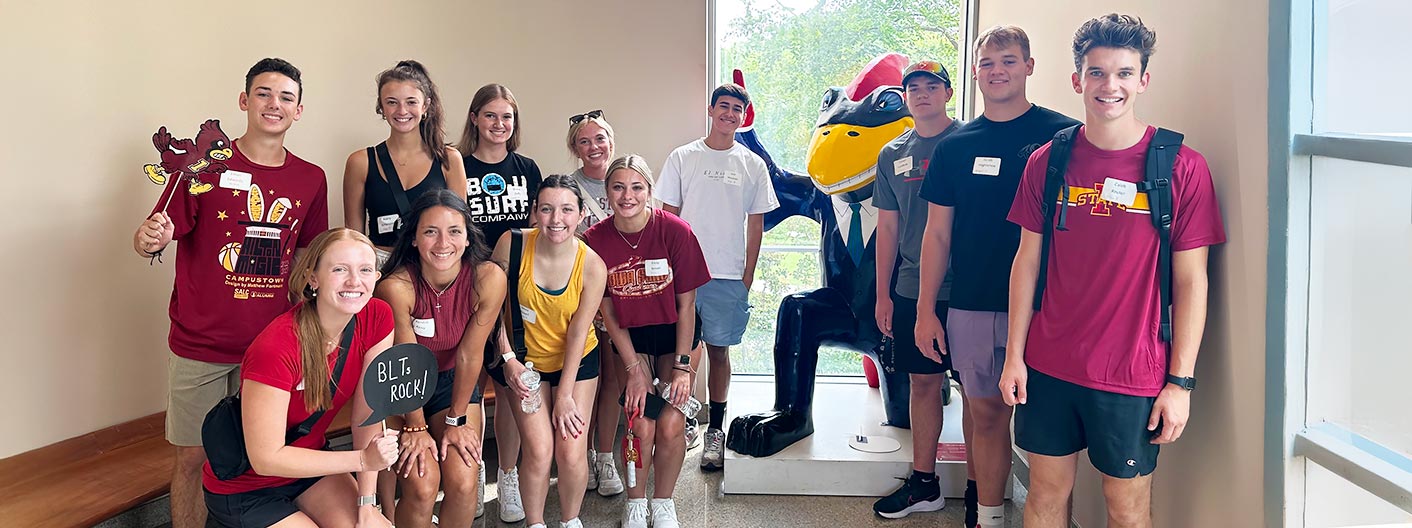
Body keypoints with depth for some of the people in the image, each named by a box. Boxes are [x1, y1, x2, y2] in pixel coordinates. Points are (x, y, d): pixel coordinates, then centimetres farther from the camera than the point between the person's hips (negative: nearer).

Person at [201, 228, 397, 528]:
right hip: (244, 489, -5)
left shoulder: (377, 318, -15)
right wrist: (363, 459, -26)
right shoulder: (275, 348, -32)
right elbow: (266, 458, -26)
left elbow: (368, 413, -10)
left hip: (309, 463, 5)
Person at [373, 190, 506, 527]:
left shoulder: (489, 278, -22)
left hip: (453, 381, 2)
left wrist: (457, 420, -6)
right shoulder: (396, 286, -28)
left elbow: (469, 355, -14)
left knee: (463, 484, -14)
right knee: (422, 487, -17)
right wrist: (416, 428, -9)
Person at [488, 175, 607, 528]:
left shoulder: (592, 265, -19)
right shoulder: (512, 245, -20)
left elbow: (578, 333, -14)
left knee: (571, 452, -6)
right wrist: (508, 360, -14)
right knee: (539, 451, -10)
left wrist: (565, 396, -12)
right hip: (525, 360, 0)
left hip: (577, 360, 0)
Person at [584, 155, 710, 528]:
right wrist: (634, 368, -9)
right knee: (642, 424, -13)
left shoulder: (675, 231, -19)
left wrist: (682, 366, -12)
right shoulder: (596, 239, -14)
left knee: (671, 424, -13)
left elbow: (686, 305, -10)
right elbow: (608, 313, -5)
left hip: (675, 334, -1)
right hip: (631, 337, 1)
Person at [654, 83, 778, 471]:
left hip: (729, 276, 1)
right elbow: (668, 216, 4)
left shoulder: (753, 165, 7)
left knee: (719, 350, 8)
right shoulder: (682, 158, 4)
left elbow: (756, 223, 8)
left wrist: (748, 276, 3)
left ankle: (715, 430, 18)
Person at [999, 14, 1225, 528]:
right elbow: (1027, 261, 6)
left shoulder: (1182, 168, -7)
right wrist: (1014, 355, 3)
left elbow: (1190, 281, -6)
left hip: (1133, 377, -2)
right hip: (1048, 367, 3)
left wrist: (1181, 381, -8)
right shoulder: (1048, 161, 1)